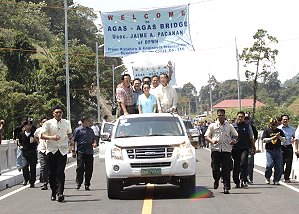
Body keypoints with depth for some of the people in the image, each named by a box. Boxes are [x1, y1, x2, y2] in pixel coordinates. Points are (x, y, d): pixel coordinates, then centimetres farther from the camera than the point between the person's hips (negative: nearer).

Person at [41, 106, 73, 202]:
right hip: (51, 150, -1)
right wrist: (51, 137, -17)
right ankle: (53, 192, 16)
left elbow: (69, 133, 27)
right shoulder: (48, 123, 3)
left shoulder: (66, 123, 11)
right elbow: (42, 136, -1)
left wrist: (70, 140, 6)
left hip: (63, 150, 1)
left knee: (60, 172, -10)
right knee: (52, 173, 2)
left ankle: (60, 192, -16)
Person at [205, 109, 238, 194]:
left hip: (226, 150, 0)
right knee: (215, 168, -3)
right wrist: (212, 141, -11)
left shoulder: (229, 126, 12)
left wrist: (233, 141, -3)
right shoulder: (212, 126, 9)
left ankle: (226, 187, -2)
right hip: (215, 149, 0)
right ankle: (216, 180, 28)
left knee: (226, 169, -5)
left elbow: (235, 135, 19)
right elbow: (206, 137, 10)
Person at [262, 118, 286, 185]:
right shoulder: (267, 131, 6)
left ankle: (276, 180, 9)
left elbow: (284, 140, 11)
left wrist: (279, 137, -10)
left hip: (278, 150, 3)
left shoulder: (280, 131, 15)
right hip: (269, 150, -3)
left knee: (278, 166, -2)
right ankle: (267, 178, 10)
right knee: (269, 165, -13)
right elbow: (264, 140, -3)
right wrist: (273, 138, -12)